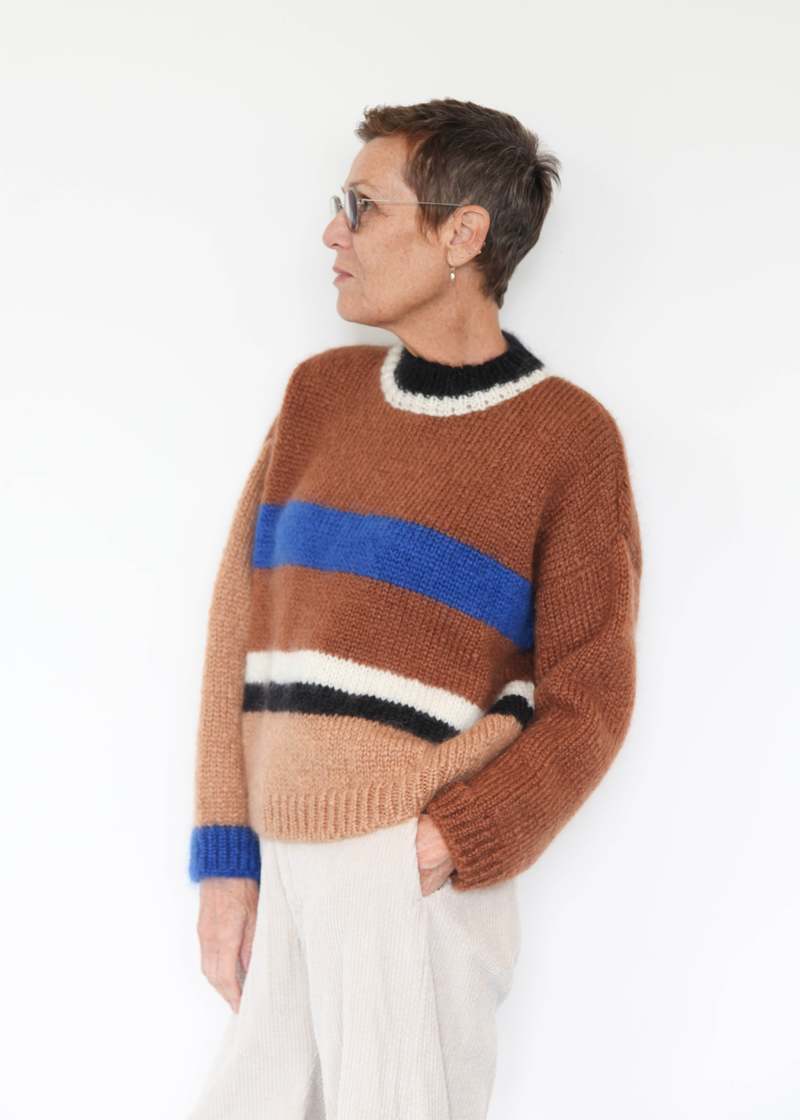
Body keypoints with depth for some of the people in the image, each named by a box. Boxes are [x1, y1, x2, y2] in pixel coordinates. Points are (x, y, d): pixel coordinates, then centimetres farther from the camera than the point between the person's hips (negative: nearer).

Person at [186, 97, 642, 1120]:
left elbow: (587, 703, -4)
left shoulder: (568, 437, -4)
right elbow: (242, 622, 9)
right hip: (279, 881, 5)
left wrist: (446, 851, -14)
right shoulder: (321, 392, 10)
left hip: (419, 883, -5)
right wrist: (225, 856, 3)